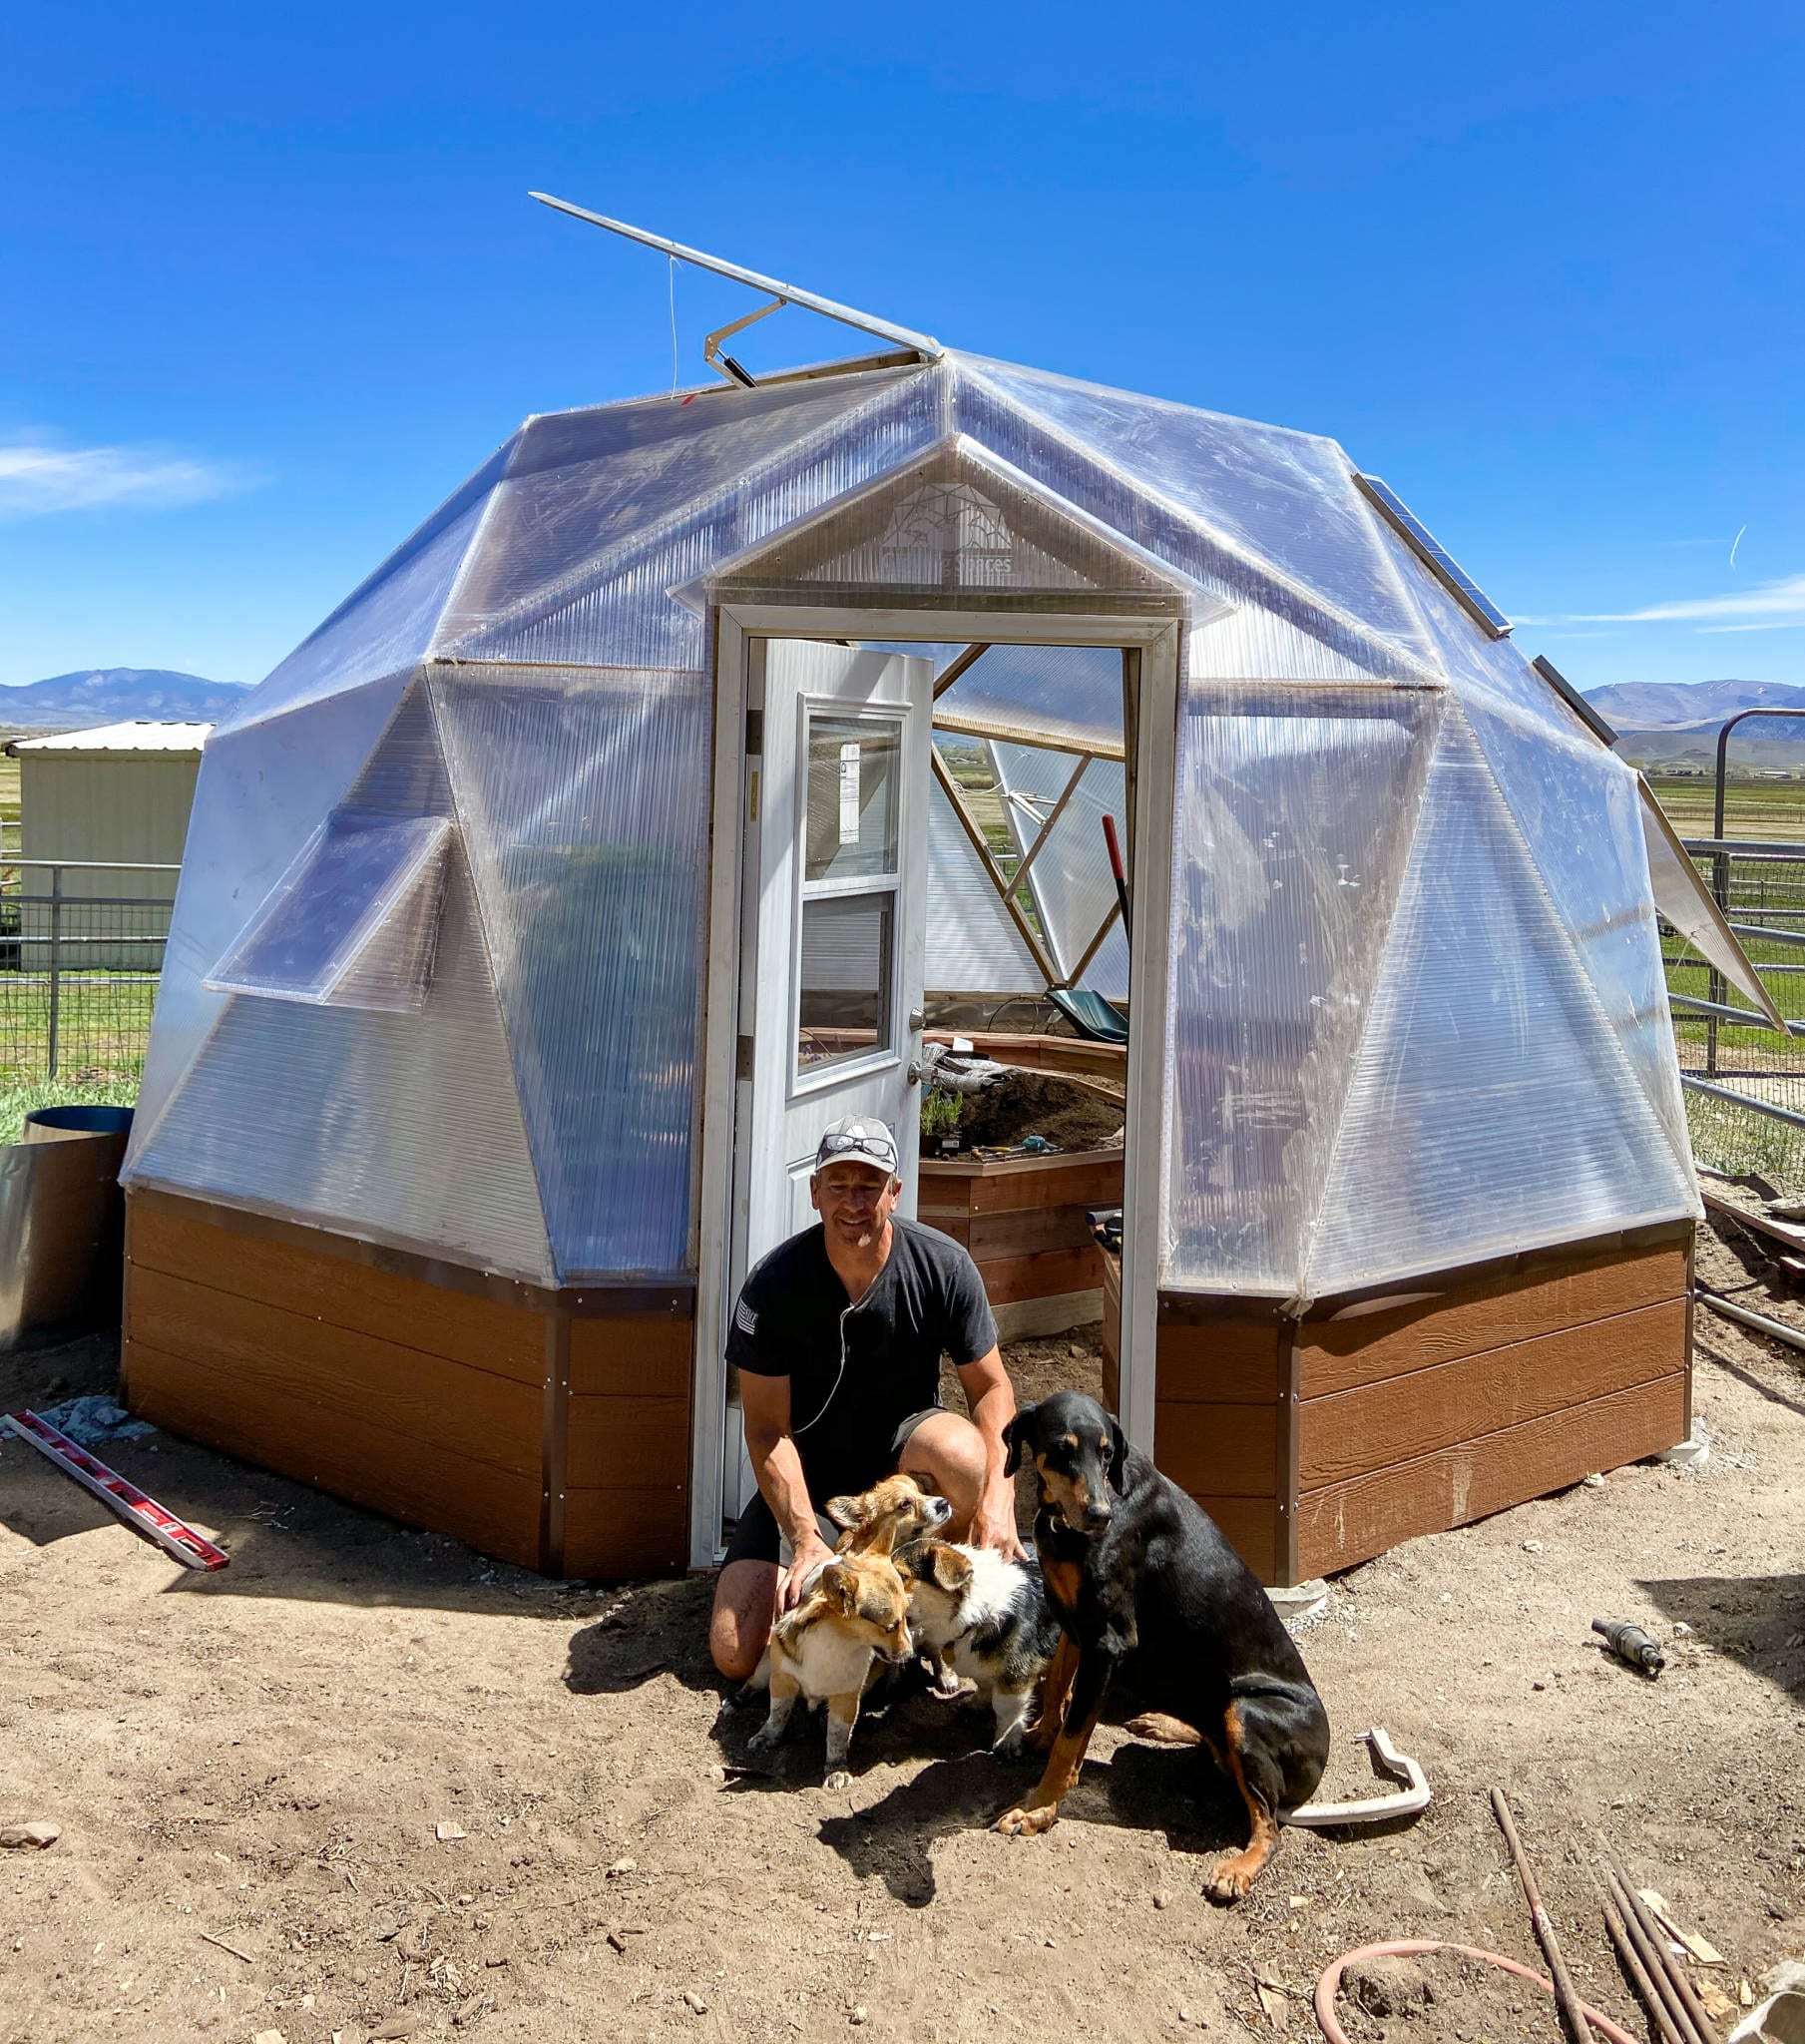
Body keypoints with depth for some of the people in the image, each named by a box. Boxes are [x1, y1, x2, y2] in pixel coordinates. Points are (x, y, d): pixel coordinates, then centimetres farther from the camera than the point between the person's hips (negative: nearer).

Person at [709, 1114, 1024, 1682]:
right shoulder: (774, 1283, -18)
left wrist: (998, 1494, -26)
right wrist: (806, 1542, -28)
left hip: (904, 1442, 0)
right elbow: (768, 1429, -16)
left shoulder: (943, 1265, -16)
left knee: (964, 1453, -37)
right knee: (736, 1653, -14)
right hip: (808, 1473, 0)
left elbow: (991, 1387, -9)